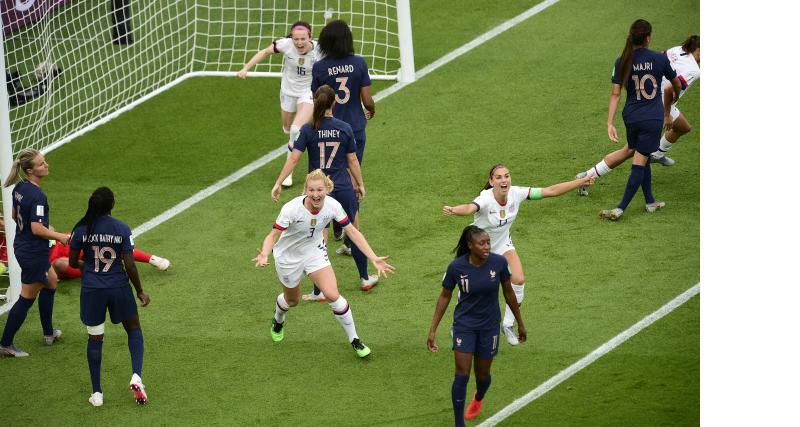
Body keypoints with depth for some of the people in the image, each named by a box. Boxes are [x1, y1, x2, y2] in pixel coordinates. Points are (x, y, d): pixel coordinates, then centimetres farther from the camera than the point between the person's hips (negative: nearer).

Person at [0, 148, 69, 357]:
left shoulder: (19, 188, 0)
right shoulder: (37, 196, -27)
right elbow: (37, 229, -29)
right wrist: (59, 236, -14)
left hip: (21, 246, 10)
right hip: (34, 252, -10)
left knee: (51, 282, 27)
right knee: (27, 299, 4)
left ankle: (49, 333, 39)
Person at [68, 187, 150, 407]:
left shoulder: (81, 229, -8)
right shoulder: (122, 229, -11)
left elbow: (73, 262, 1)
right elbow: (130, 265, -10)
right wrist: (140, 292, 3)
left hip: (91, 290, 1)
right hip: (119, 288, -1)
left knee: (94, 339, 13)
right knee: (134, 329, 21)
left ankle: (96, 393, 16)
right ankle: (136, 376, 2)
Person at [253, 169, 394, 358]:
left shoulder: (333, 206, -24)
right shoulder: (291, 209, -34)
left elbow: (352, 232, -15)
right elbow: (273, 236, -30)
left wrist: (374, 258, -21)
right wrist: (264, 254, -52)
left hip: (315, 252, 2)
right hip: (288, 256, -2)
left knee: (333, 295, -14)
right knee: (292, 300, 19)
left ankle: (354, 340, 2)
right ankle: (278, 321, 56)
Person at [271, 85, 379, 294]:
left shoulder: (308, 130, -9)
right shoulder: (344, 128, -4)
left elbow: (294, 158, -13)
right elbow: (352, 160, 2)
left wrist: (278, 183, -9)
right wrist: (360, 184, 15)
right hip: (344, 189, 1)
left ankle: (319, 291, 8)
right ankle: (365, 279, 32)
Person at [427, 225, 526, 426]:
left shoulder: (499, 262, -15)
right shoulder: (456, 267, -18)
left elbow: (508, 292, 0)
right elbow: (445, 296, -4)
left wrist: (520, 323, 9)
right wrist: (433, 330, -4)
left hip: (489, 325, 1)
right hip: (464, 324, -1)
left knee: (483, 374, 14)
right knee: (462, 374, -8)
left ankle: (478, 398, 50)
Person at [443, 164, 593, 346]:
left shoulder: (516, 194, -22)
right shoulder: (485, 199, -36)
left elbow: (551, 191, -15)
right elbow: (469, 208, -59)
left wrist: (582, 181, -15)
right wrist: (453, 210, -83)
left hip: (503, 245, 4)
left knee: (518, 280, -13)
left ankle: (508, 325, 9)